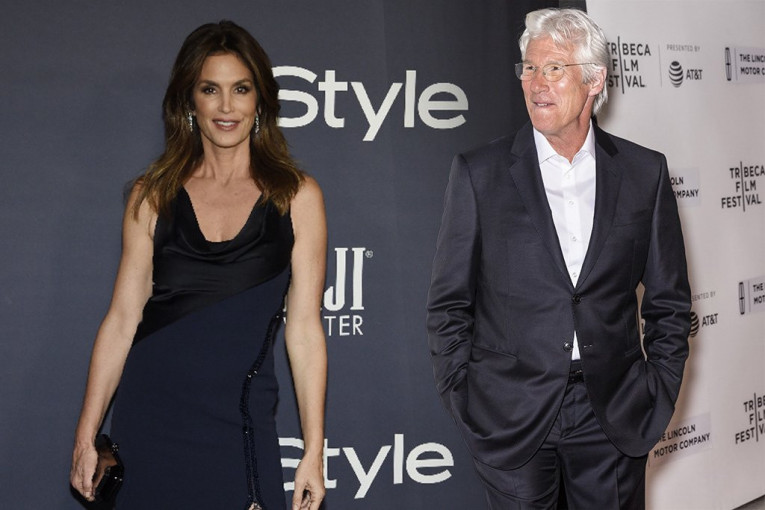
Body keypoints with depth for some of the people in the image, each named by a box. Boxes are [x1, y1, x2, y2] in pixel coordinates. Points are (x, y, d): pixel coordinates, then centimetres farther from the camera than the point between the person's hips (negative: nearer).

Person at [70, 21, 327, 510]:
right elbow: (122, 318, 4)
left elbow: (304, 328, -1)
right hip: (150, 419, 1)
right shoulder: (154, 195, 4)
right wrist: (86, 436, 0)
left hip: (241, 426, -1)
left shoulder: (297, 195, 1)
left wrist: (314, 451, -5)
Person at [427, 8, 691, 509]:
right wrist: (463, 400, -2)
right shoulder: (480, 173, -1)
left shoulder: (645, 172, 3)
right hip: (511, 417, -1)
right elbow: (449, 302, 1)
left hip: (614, 414, 2)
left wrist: (660, 389, 4)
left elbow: (669, 299, 9)